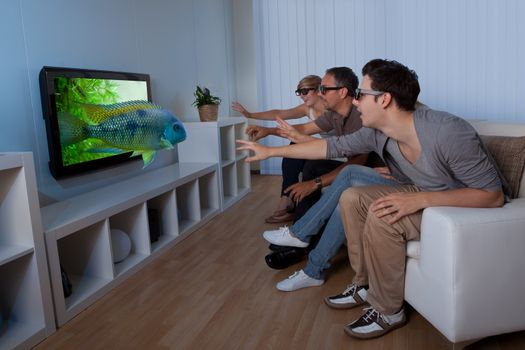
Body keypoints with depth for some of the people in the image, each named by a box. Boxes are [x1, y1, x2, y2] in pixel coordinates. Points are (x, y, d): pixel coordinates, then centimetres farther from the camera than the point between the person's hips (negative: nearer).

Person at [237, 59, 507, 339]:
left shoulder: (449, 132, -31)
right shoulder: (376, 132, -11)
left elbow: (493, 195, -28)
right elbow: (332, 146, 0)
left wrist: (420, 199, -37)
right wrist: (270, 151, 2)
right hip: (423, 196, 7)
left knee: (383, 217, -28)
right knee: (351, 198, -5)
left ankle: (388, 312, -7)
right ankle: (365, 285, 8)